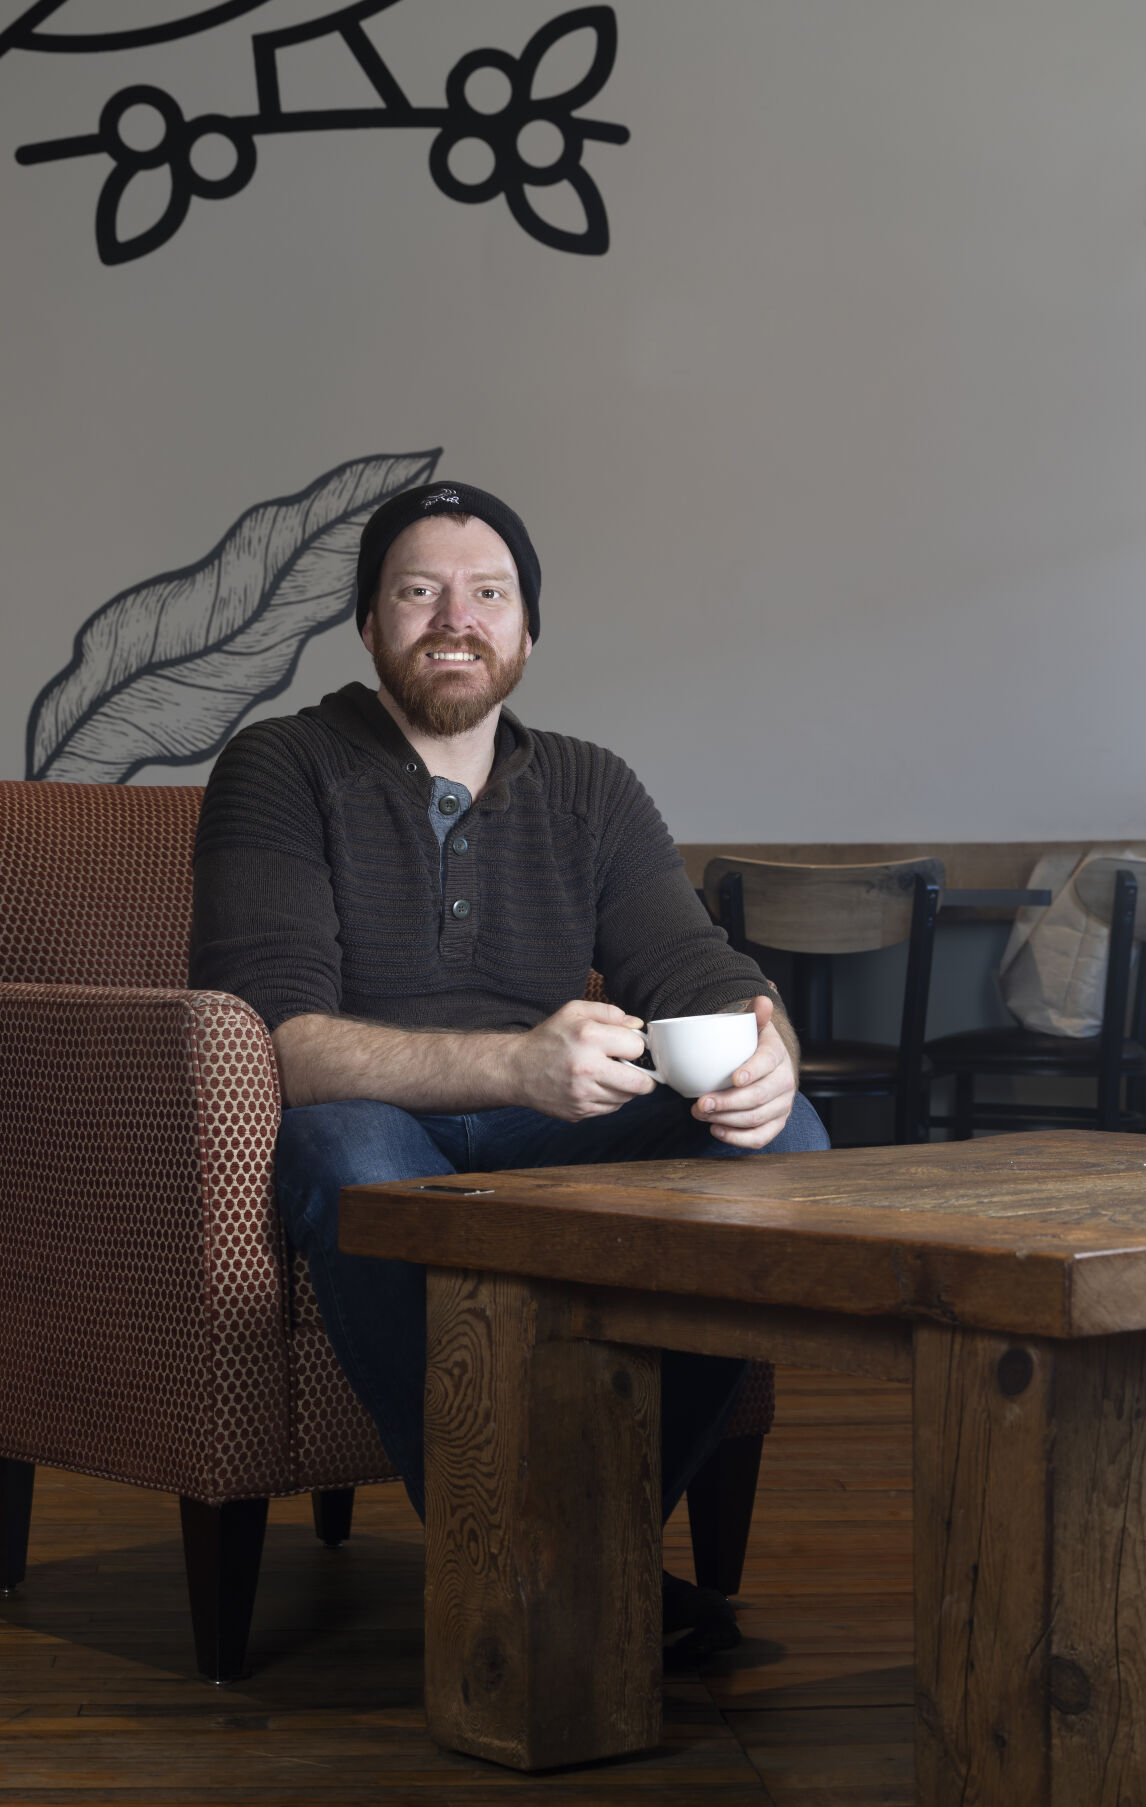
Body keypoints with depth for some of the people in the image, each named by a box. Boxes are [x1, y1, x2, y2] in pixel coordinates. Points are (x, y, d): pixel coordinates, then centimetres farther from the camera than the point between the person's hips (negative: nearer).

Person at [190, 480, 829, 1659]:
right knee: (351, 1144, -38)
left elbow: (698, 973, 3)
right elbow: (273, 1040, -17)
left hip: (538, 1158, 5)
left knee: (781, 1133, -20)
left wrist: (761, 1049, -24)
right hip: (363, 1147, -4)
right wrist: (516, 1066, -33)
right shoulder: (282, 773, -3)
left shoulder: (590, 791, 13)